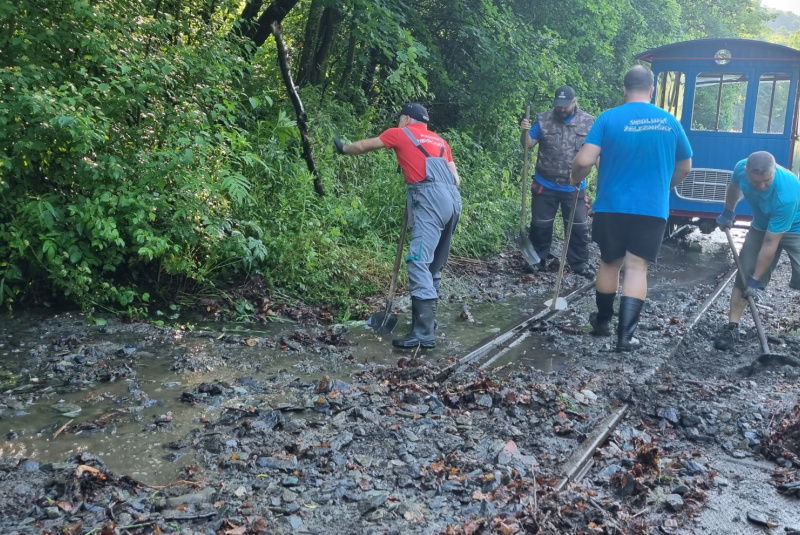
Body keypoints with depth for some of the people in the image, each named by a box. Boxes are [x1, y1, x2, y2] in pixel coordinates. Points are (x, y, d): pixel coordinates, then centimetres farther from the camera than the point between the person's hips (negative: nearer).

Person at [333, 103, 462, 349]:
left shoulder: (401, 134, 14)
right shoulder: (439, 141, 29)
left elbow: (364, 146, 28)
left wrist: (343, 148, 45)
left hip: (431, 198, -8)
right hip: (453, 199, 8)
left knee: (418, 262, -14)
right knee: (435, 264, 16)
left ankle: (423, 334, -21)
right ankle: (427, 318, 27)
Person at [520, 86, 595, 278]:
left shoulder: (588, 122, -3)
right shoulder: (544, 120, -4)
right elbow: (528, 145, -1)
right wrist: (525, 131, -22)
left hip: (574, 188, 0)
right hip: (545, 185, 0)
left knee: (579, 227, 8)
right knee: (540, 225, 10)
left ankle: (580, 264, 21)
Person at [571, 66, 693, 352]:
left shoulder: (608, 118, -6)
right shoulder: (669, 121, 3)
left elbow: (584, 161, -14)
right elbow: (685, 167, 15)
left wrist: (576, 179, 7)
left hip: (612, 206, 0)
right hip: (652, 208, 1)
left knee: (610, 263, 16)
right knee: (637, 267, 3)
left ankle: (603, 320, 31)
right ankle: (625, 334, -2)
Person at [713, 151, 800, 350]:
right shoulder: (741, 168, -26)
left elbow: (770, 243, -34)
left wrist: (755, 280, -29)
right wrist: (727, 212, 12)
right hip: (762, 226, 5)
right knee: (743, 274, -3)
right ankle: (732, 328, 2)